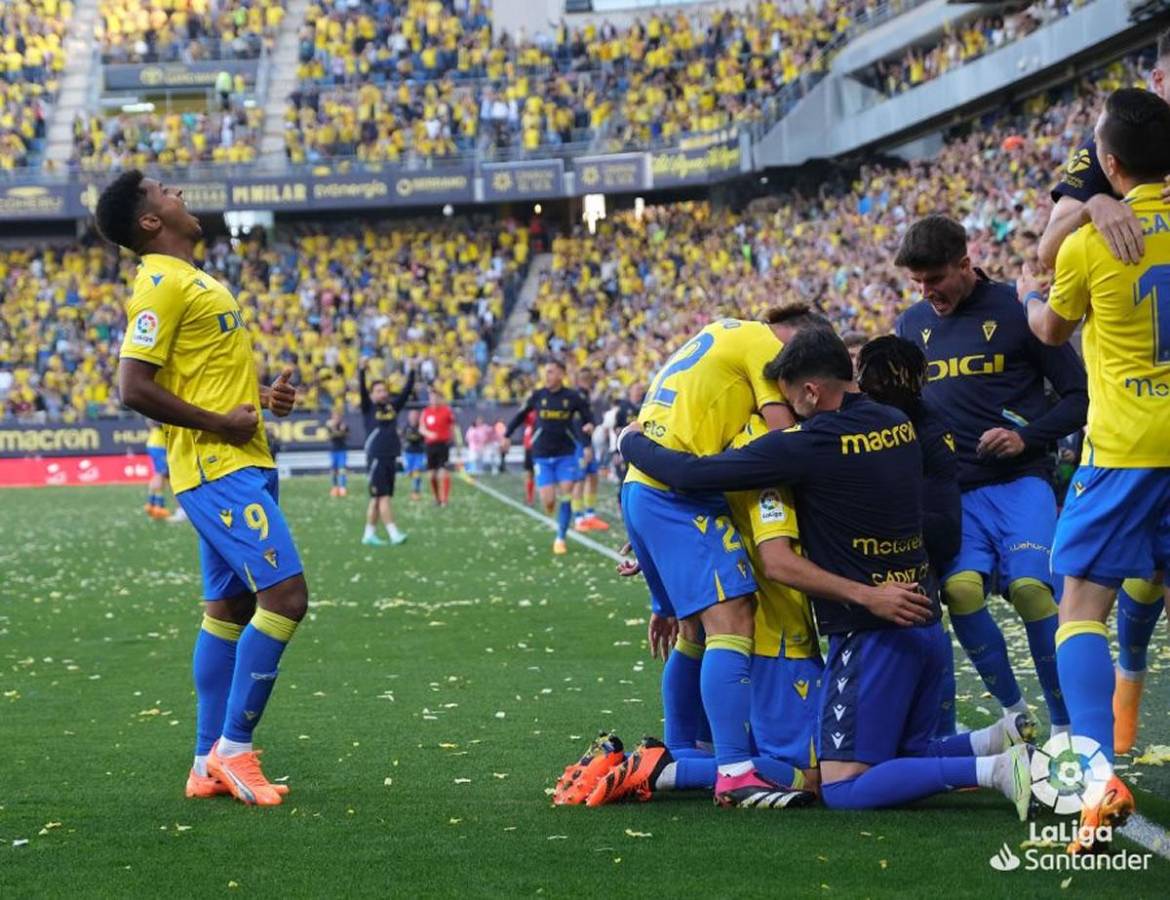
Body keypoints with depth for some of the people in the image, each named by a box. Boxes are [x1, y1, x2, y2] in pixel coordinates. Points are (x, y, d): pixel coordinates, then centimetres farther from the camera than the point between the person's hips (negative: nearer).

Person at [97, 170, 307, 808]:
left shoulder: (192, 280, 18)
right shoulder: (161, 286, -13)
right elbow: (134, 388, -20)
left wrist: (265, 394, 10)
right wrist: (222, 422, -17)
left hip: (240, 465, 10)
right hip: (218, 468, -10)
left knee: (228, 609, 12)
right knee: (285, 595, -15)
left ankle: (209, 766, 17)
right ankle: (232, 749, -8)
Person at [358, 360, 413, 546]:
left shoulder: (393, 406, 12)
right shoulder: (369, 408, -1)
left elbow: (406, 391, 8)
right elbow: (362, 391, -15)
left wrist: (412, 372, -2)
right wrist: (362, 371, -28)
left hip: (391, 459, 6)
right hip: (375, 459, -6)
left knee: (377, 499, 10)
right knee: (383, 497, -9)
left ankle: (369, 534, 15)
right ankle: (394, 534, -13)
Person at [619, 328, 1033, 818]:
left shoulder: (806, 446, -15)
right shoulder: (899, 425, 7)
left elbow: (692, 473, -11)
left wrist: (633, 441, 6)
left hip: (870, 632, -8)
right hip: (925, 625, 8)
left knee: (843, 788, -6)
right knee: (903, 758, 22)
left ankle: (993, 769, -20)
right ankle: (1002, 739, -1)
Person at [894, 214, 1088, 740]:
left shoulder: (1015, 310, -1)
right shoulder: (912, 325, 14)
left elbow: (1078, 395, 1)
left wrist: (1027, 438, -13)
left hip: (1019, 481, -3)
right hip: (951, 488, 3)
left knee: (1031, 588, -22)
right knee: (961, 588, -21)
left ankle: (1066, 724, -6)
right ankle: (1013, 713, -4)